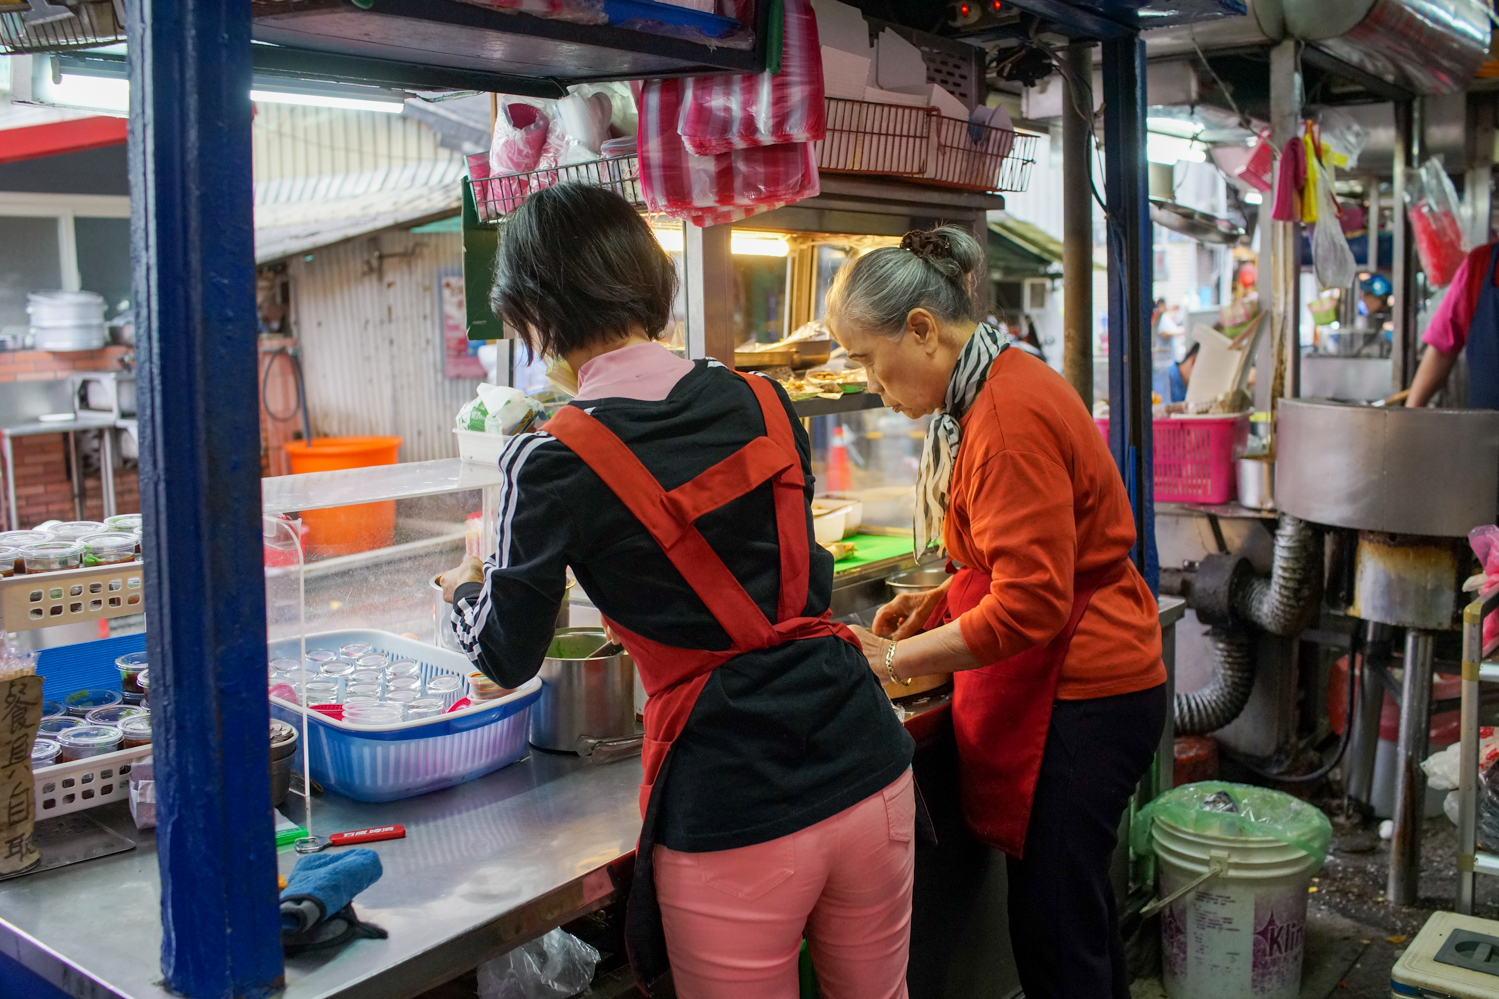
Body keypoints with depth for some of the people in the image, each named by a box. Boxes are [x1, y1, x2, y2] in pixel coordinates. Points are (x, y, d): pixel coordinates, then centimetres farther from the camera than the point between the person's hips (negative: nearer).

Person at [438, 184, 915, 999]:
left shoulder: (554, 464, -11)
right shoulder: (765, 405, 2)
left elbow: (509, 658, 3)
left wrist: (466, 592, 25)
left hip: (733, 815, -4)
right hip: (866, 765, 5)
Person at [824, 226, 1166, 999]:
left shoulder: (1009, 419, -22)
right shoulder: (991, 393, 10)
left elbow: (1029, 608, -24)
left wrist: (893, 658, -16)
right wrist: (939, 599, 9)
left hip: (1081, 696, -10)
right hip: (1071, 683, 10)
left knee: (1052, 930, -1)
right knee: (1075, 906, 20)